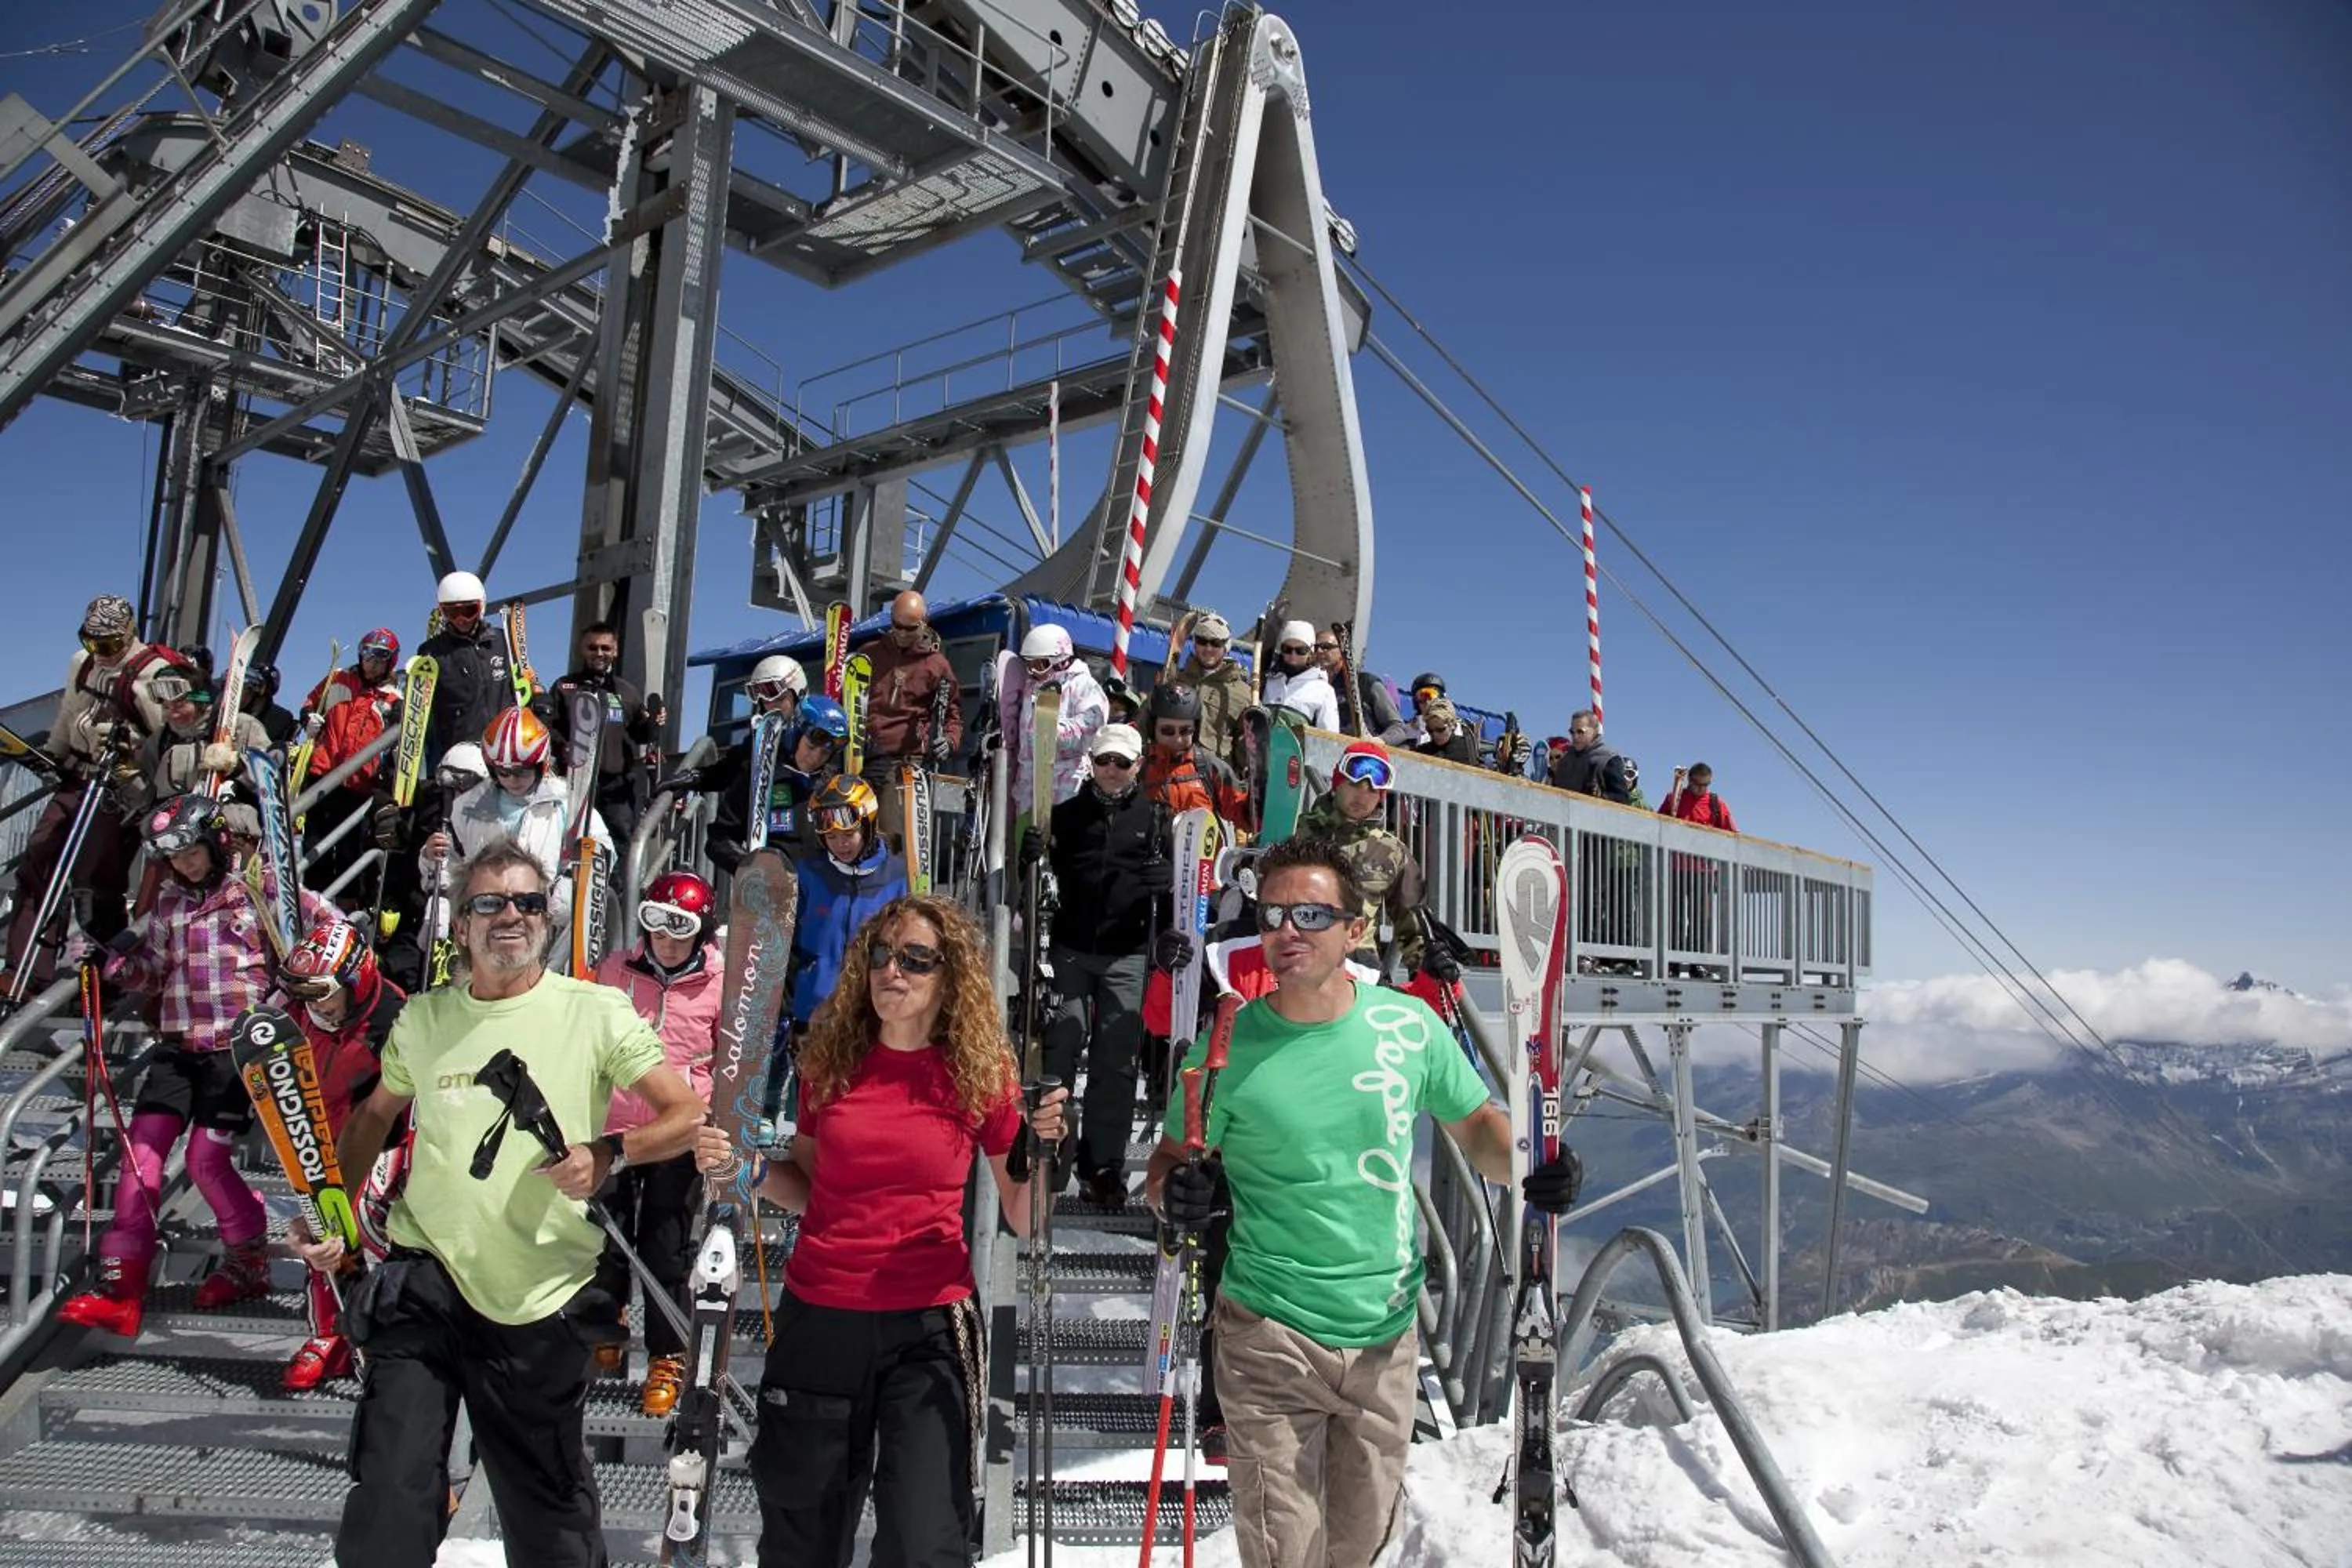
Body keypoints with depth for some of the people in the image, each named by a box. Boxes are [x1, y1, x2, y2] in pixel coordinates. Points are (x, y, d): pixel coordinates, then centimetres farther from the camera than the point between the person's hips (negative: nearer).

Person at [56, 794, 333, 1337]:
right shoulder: (169, 902, 14)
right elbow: (152, 975, 17)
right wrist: (117, 959, -2)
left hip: (235, 1049, -5)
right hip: (176, 1046, 5)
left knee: (207, 1160, -6)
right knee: (141, 1154, -4)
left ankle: (249, 1261, 17)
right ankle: (121, 1287, 1)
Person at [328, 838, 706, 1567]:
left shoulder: (596, 1010, -4)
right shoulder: (423, 1018, 5)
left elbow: (690, 1115, -7)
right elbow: (373, 1117, 22)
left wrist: (608, 1154, -23)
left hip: (544, 1301, -1)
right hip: (426, 1282, 2)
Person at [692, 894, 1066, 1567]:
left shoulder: (981, 1074, -5)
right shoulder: (830, 1058, 1)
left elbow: (1023, 1223, 0)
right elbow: (808, 1189, 11)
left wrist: (1040, 1156, -19)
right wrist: (747, 1168, -7)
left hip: (928, 1327, -3)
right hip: (818, 1318, 3)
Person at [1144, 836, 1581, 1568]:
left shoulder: (1408, 1025, -5)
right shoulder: (1228, 1046, -10)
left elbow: (1477, 1124, 8)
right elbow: (1166, 1165, 0)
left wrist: (1531, 1169, -12)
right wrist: (1178, 1193, -22)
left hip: (1387, 1333, 3)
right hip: (1270, 1337, -2)